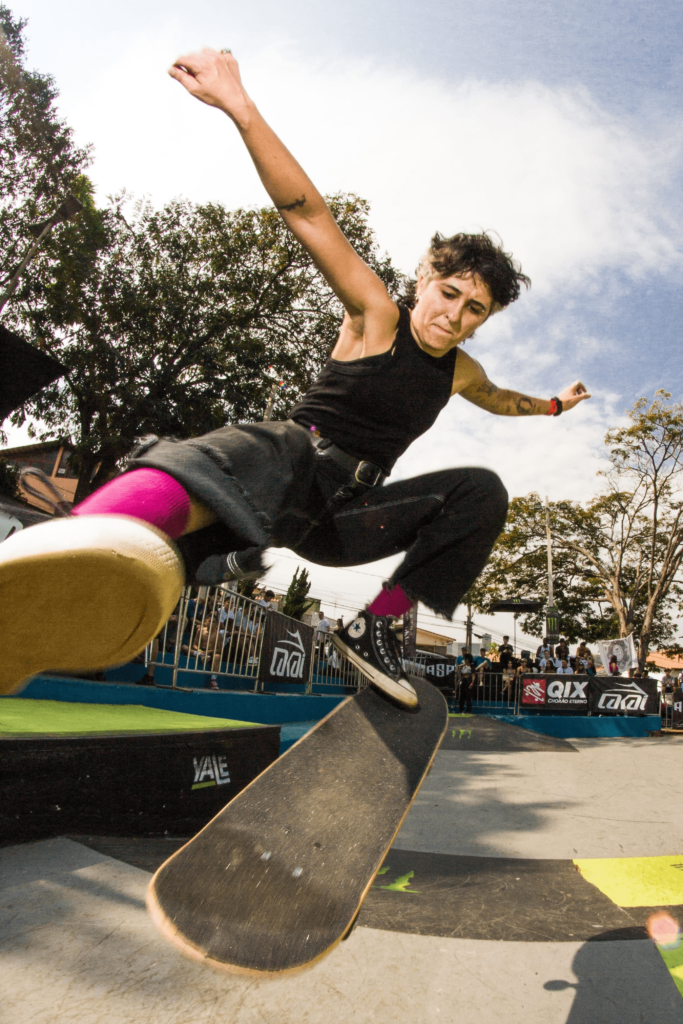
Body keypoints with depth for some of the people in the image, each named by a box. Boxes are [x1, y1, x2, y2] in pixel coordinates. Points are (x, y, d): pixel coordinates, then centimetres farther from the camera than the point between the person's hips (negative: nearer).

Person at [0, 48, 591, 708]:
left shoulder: (462, 373, 18)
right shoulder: (377, 319, 1)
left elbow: (498, 398, 44)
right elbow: (307, 213, -11)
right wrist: (238, 105, -20)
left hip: (345, 516, 6)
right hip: (297, 460, -6)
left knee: (483, 490, -8)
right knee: (257, 453, -43)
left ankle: (374, 626, -14)